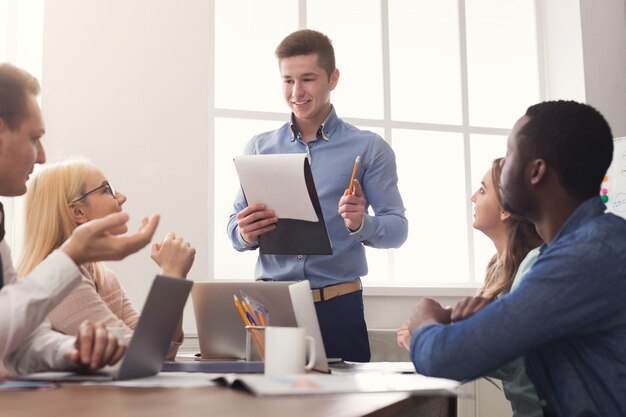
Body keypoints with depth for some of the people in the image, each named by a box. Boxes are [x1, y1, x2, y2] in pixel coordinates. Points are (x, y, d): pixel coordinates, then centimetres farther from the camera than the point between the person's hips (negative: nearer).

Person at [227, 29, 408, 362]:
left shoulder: (369, 149, 3)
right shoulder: (259, 148, 10)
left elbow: (397, 227, 0)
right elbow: (235, 224, 10)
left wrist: (361, 224, -21)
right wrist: (244, 234, -12)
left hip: (338, 307, -2)